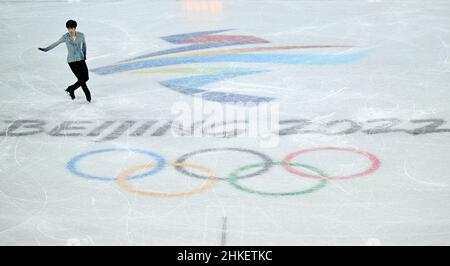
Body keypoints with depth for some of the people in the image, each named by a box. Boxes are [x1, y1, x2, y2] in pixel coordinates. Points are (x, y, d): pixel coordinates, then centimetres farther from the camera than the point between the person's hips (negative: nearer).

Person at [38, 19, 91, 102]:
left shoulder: (81, 35, -4)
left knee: (86, 78, 0)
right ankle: (88, 95, 15)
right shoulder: (65, 37, -9)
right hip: (72, 61, -3)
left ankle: (71, 89, 21)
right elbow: (56, 43, 0)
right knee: (81, 79, -9)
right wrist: (45, 49, -1)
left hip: (81, 59, 3)